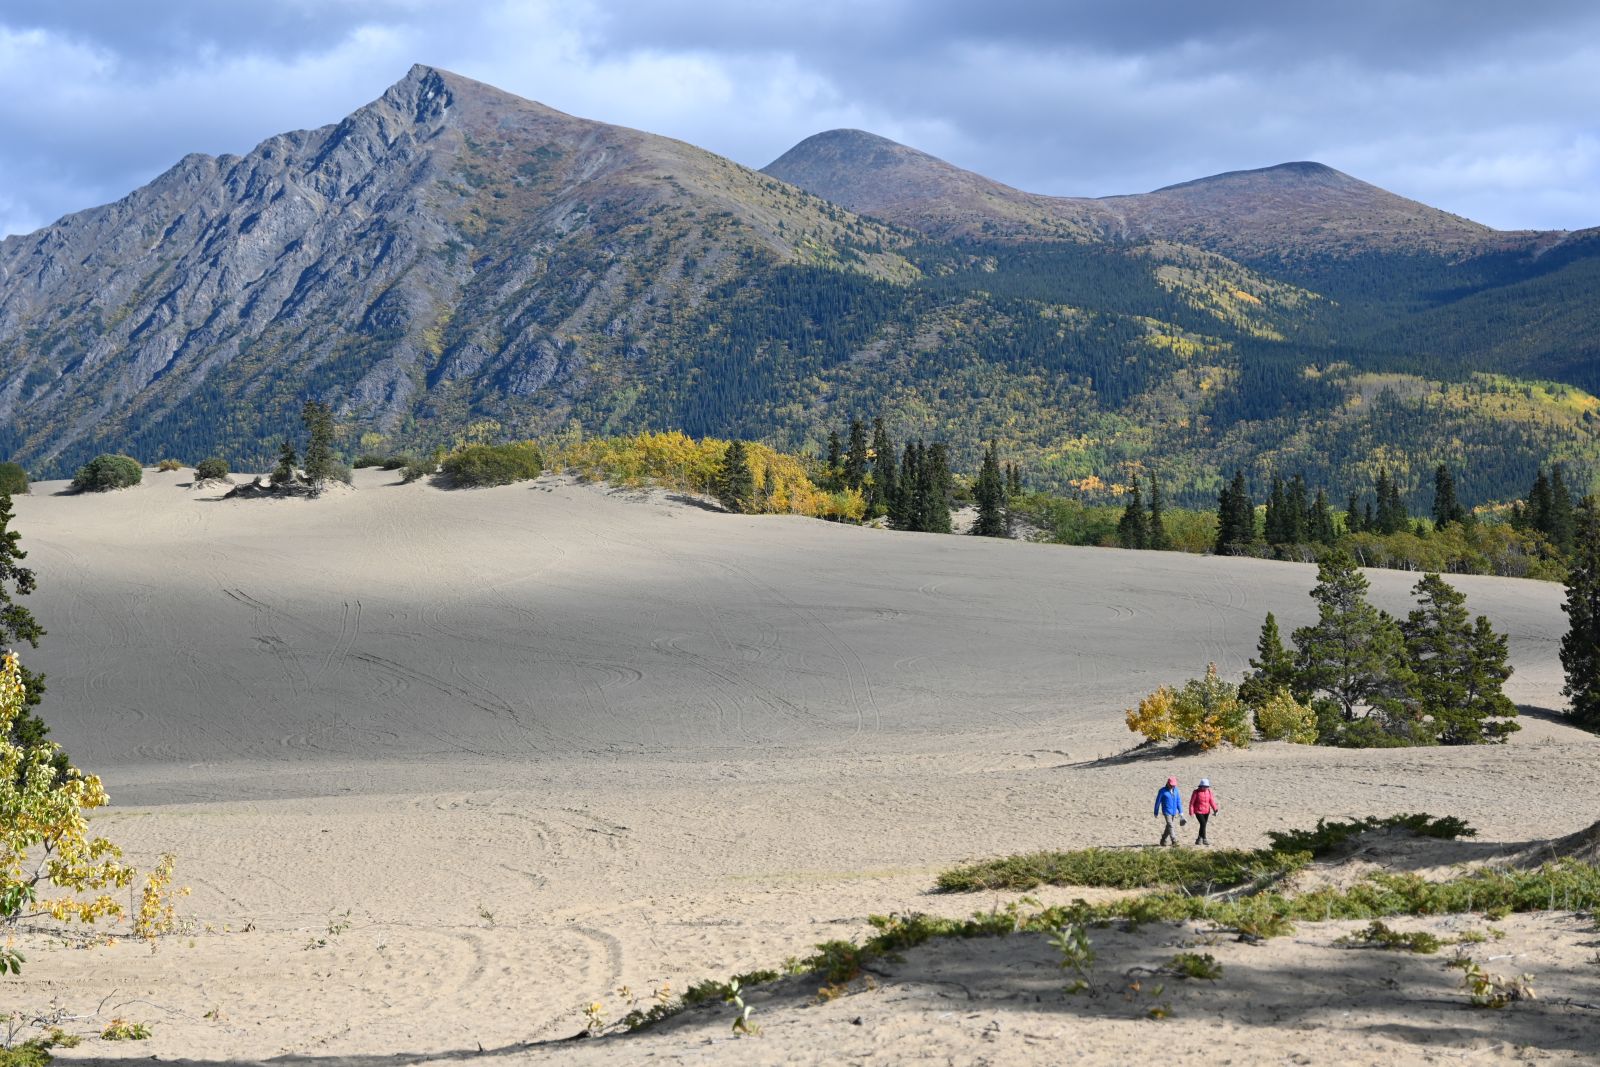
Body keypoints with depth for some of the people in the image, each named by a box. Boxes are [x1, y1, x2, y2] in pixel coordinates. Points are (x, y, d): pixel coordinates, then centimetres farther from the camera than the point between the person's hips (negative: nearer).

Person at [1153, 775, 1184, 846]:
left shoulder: (1175, 790, 4)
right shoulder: (1162, 791, -9)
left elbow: (1178, 801, 8)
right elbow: (1158, 802, -2)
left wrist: (1181, 812, 4)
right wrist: (1156, 813, 2)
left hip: (1174, 812, 5)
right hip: (1166, 812, -5)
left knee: (1168, 827, 14)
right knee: (1170, 826, -14)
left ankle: (1163, 841, 29)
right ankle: (1174, 841, -19)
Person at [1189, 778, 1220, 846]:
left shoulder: (1209, 792, 2)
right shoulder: (1196, 792, -11)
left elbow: (1211, 801, -1)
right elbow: (1192, 802, -8)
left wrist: (1215, 809, -16)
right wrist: (1191, 812, -12)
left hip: (1206, 812, 5)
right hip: (1198, 811, -5)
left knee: (1203, 825, 10)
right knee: (1203, 824, -16)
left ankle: (1199, 839, 24)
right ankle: (1204, 839, -7)